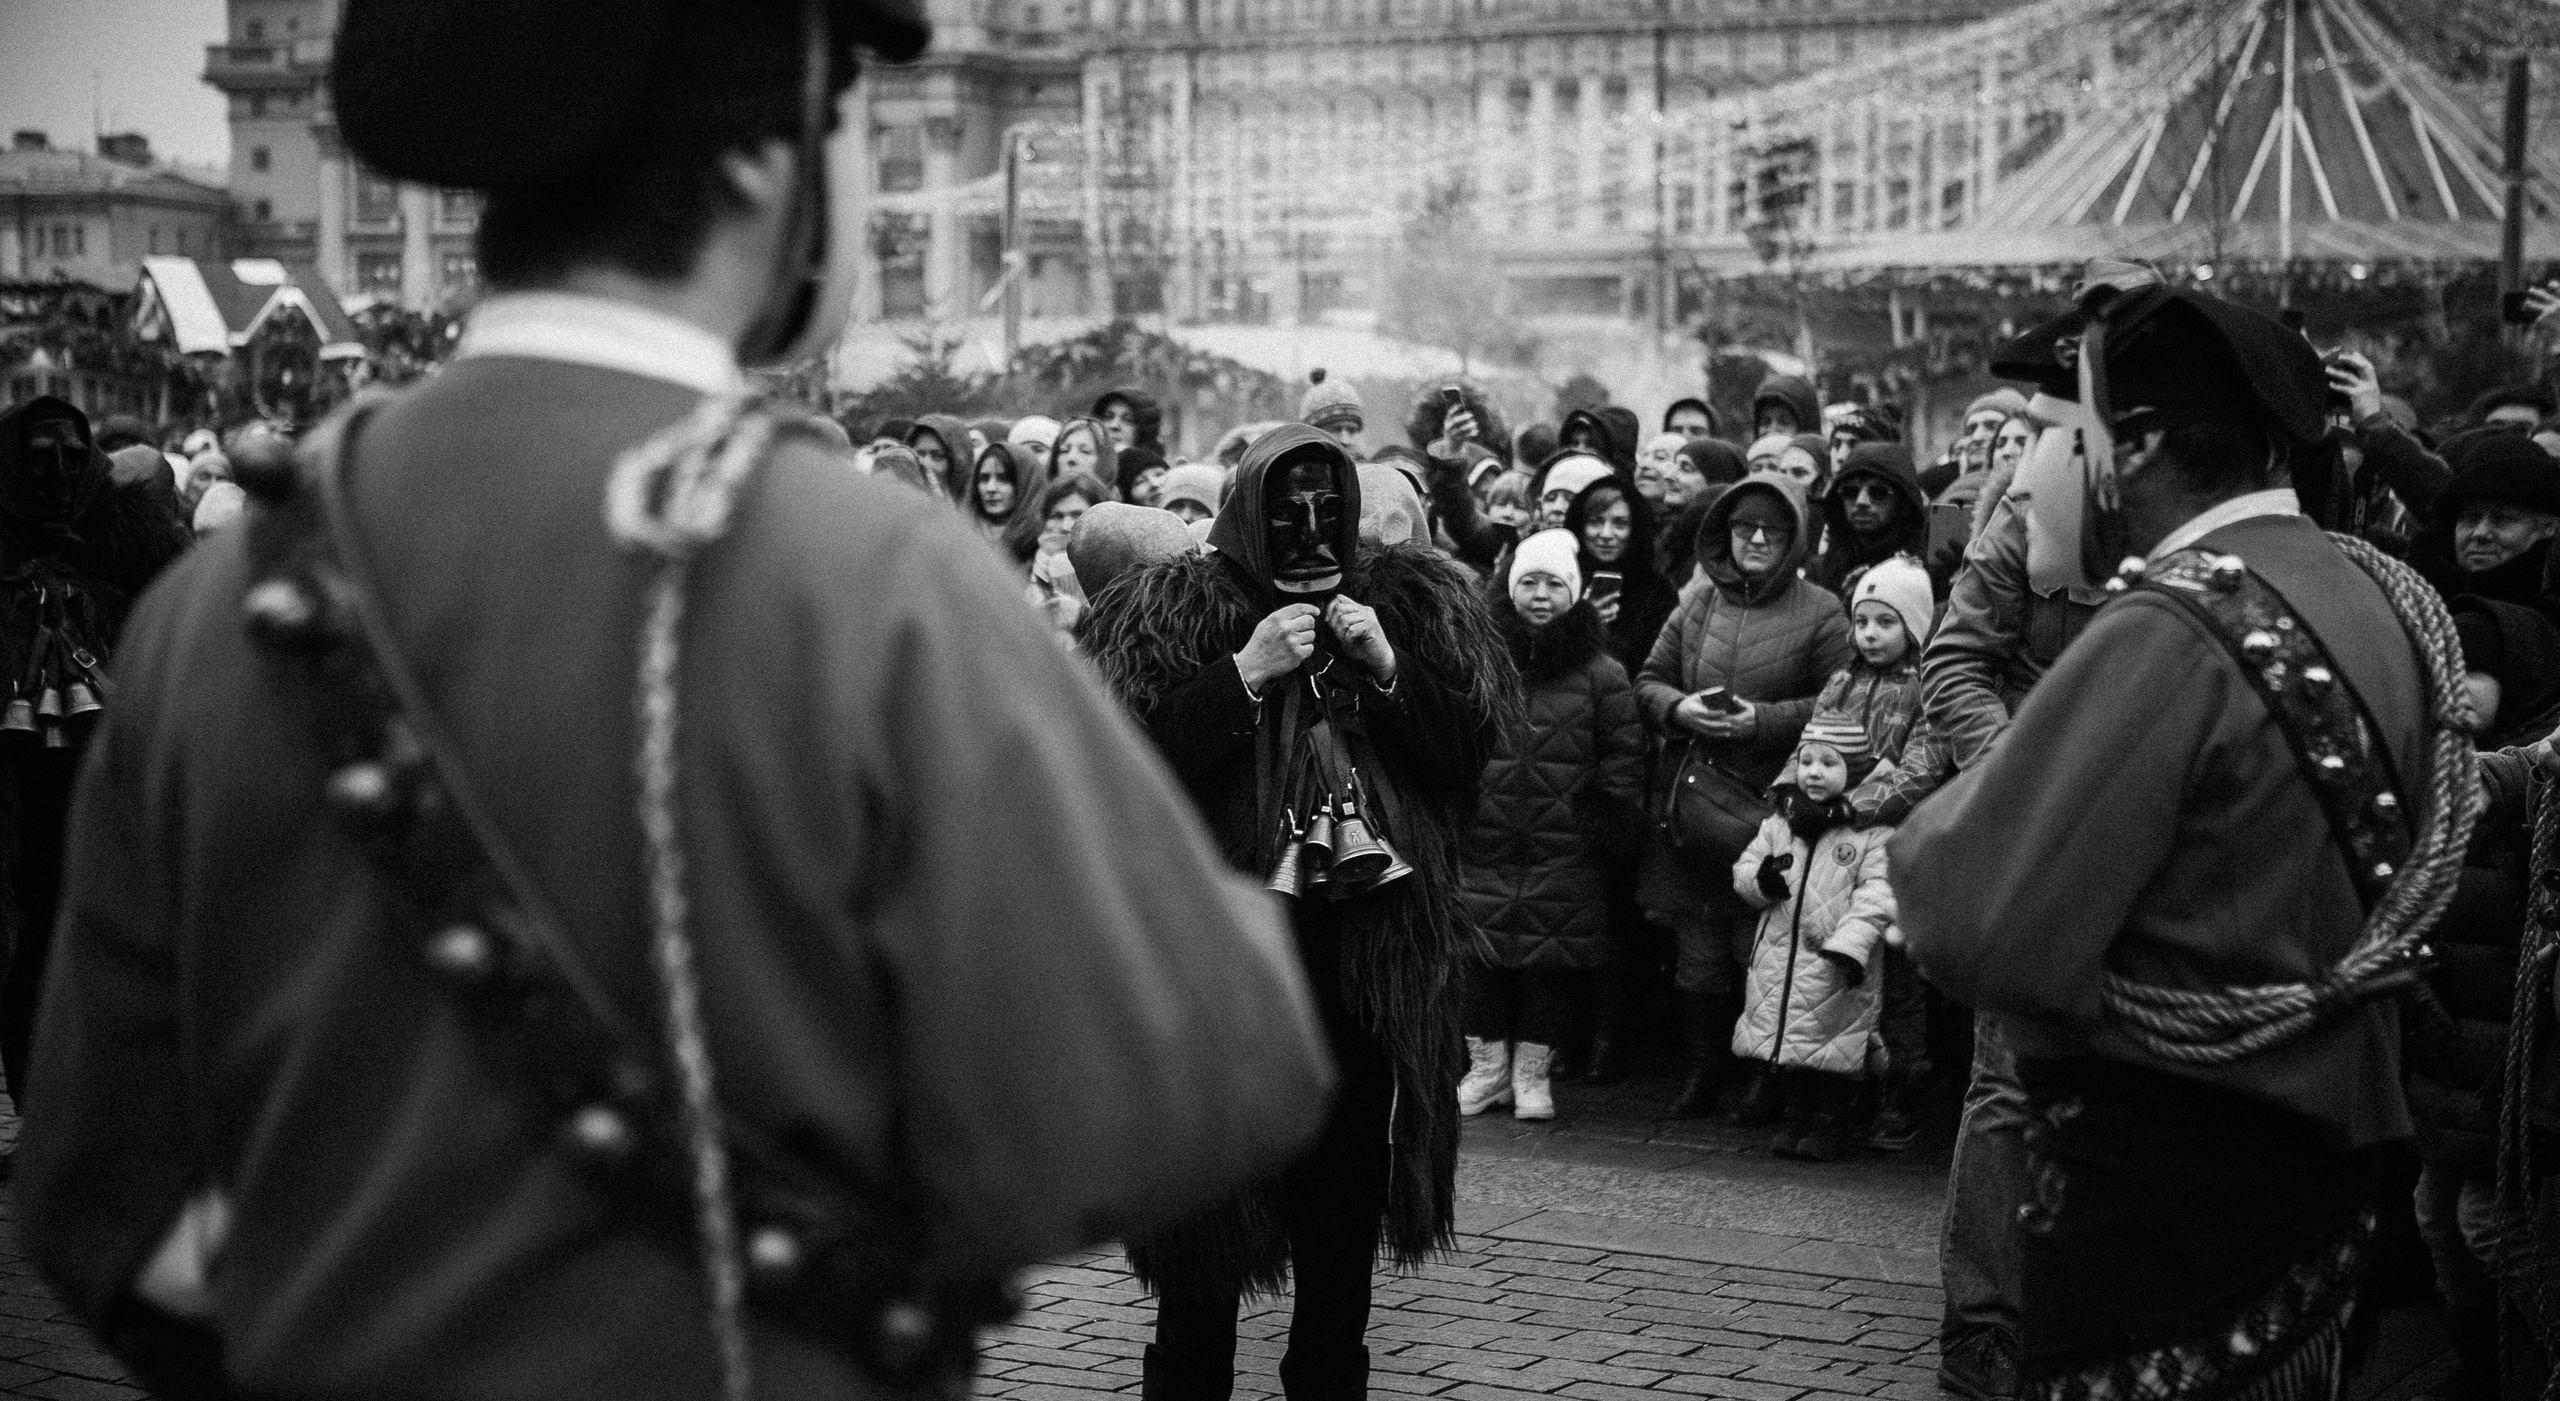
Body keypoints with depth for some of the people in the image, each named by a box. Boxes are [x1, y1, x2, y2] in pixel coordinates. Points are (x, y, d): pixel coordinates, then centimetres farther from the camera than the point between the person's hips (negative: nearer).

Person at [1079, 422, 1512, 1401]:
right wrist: (1245, 674, -19)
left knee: (1347, 1169, 12)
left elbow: (1476, 743, 3)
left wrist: (1389, 669, -12)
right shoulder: (1173, 610, -3)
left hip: (1369, 940, 3)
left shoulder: (1414, 601, 8)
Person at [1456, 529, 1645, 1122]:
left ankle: (1532, 1067, 14)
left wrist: (1609, 824, -5)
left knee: (1556, 955, 0)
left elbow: (1623, 759, 4)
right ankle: (1487, 1062, 15)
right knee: (1477, 946, 1)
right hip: (1482, 845, 2)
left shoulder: (1601, 674, 3)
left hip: (1565, 853, -2)